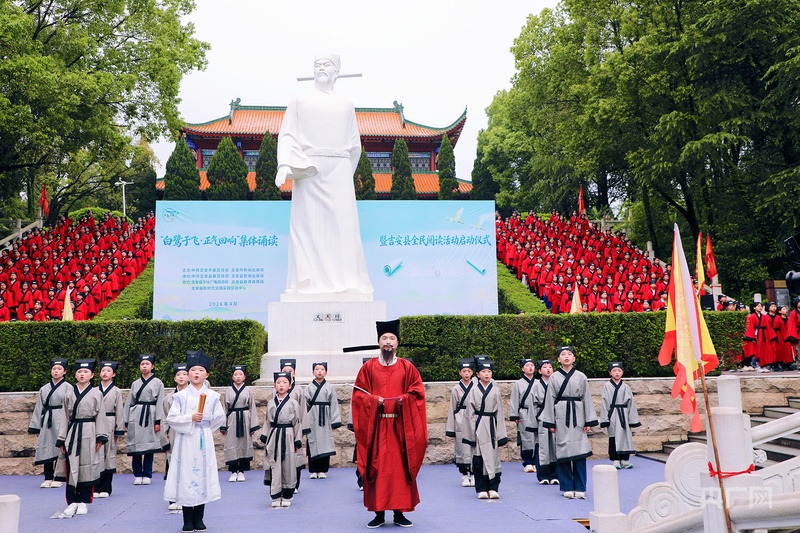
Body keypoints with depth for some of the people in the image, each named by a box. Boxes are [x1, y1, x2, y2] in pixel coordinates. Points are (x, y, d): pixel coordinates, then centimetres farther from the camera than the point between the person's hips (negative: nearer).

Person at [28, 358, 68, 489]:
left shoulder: (67, 388, 0)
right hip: (46, 421, 4)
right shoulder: (44, 389, 11)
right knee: (46, 448, 4)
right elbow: (39, 408, 12)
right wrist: (36, 426, 9)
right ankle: (48, 478, 14)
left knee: (59, 448, -1)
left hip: (61, 420, -4)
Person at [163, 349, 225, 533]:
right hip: (186, 441, -1)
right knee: (186, 476, -2)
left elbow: (220, 418, 9)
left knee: (203, 475, 2)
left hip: (204, 441, 1)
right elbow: (171, 418, -6)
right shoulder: (180, 396, 0)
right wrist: (190, 418, -16)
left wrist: (205, 426, 11)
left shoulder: (212, 396, 4)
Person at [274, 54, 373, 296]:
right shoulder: (299, 101, 12)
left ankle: (346, 283, -2)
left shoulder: (346, 106, 18)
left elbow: (355, 146, 20)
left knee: (342, 226, -4)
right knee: (307, 225, -6)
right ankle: (308, 284, -6)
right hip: (307, 172, -1)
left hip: (339, 171, 2)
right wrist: (285, 165, -14)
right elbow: (287, 135, 2)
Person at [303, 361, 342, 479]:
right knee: (313, 444, 1)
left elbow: (334, 404, 5)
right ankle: (313, 471, 9)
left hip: (325, 418, 0)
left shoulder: (329, 388, 6)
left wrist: (334, 421, -2)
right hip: (312, 418, 0)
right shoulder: (309, 388, 6)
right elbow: (305, 405, 5)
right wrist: (305, 423, 0)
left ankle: (322, 470, 9)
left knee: (325, 444, 0)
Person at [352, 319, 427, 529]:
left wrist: (405, 399, -14)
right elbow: (358, 395, 3)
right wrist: (373, 400, -14)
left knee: (400, 468, 2)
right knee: (377, 467, 1)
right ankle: (379, 513, 10)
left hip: (400, 426, 0)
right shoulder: (368, 367, 4)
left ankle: (399, 513, 12)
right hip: (375, 426, 0)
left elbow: (417, 393, 4)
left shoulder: (407, 367, 5)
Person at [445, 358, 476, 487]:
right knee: (462, 449, 2)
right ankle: (464, 476, 12)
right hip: (460, 422, 0)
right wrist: (450, 428, 2)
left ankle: (473, 474, 11)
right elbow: (452, 409, 5)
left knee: (474, 448, 0)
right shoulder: (456, 389, 4)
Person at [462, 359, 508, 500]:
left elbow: (499, 412, 8)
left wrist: (501, 433, 3)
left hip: (492, 426, 2)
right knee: (479, 458, -1)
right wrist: (472, 432, -5)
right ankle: (482, 489, 8)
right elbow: (470, 413, 2)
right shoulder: (474, 391, 3)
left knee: (493, 457, 1)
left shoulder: (495, 391, 8)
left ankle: (493, 488, 9)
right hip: (478, 427, -1)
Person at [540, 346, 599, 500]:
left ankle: (580, 488, 6)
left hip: (577, 416, 0)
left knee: (579, 452, -3)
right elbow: (550, 400, 6)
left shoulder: (581, 377, 6)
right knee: (563, 452, 1)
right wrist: (550, 423, 2)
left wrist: (589, 421, 2)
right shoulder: (554, 378, 6)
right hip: (561, 416, 0)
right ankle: (567, 487, 12)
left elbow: (587, 399, 7)